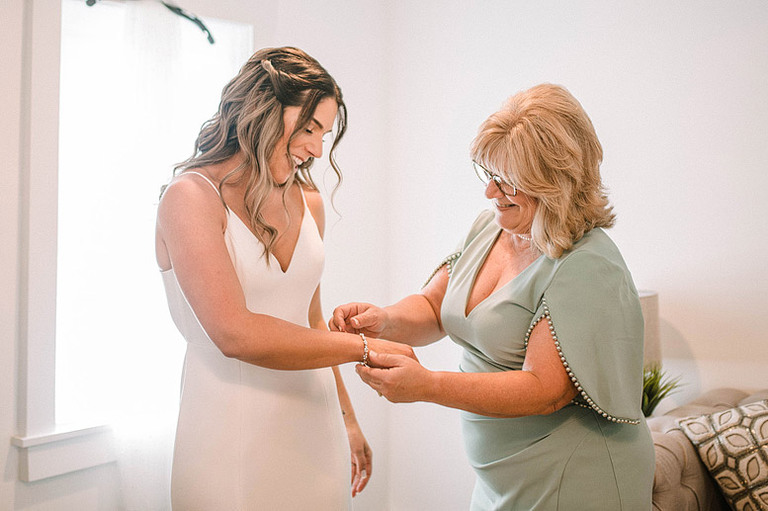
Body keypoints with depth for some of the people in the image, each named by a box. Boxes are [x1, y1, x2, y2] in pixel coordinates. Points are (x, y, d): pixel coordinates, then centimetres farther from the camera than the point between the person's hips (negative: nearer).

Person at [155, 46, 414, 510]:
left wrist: (346, 417, 18)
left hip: (313, 422, 5)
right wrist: (364, 347, -16)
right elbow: (235, 335, -20)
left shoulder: (308, 203, 8)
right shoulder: (191, 197, -11)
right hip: (231, 433, -5)